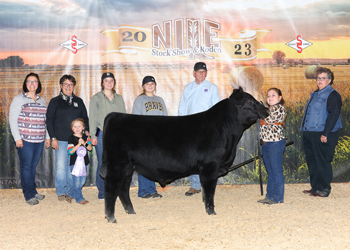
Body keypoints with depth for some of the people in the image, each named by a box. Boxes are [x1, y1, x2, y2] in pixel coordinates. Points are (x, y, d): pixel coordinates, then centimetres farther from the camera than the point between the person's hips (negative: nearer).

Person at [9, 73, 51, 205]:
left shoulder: (42, 101, 16)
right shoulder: (18, 99, 1)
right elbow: (13, 120, -3)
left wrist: (47, 137, 15)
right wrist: (17, 138, -10)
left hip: (39, 140, 4)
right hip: (25, 139, -4)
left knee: (33, 165, 7)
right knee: (26, 166, -4)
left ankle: (33, 191, 16)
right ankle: (29, 195, 1)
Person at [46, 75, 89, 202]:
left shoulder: (78, 101, 13)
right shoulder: (55, 101, 5)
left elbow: (85, 118, 19)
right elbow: (49, 120, 2)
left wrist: (86, 130, 1)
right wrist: (53, 138, -5)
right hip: (61, 140, -2)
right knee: (61, 166, -3)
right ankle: (61, 192, 10)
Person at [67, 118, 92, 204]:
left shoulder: (85, 137, 9)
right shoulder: (71, 138, -5)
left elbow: (90, 148, 4)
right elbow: (70, 151, -13)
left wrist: (85, 143, -14)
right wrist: (79, 144, -20)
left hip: (83, 162, 5)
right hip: (75, 162, -5)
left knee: (82, 180, 9)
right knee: (77, 182, -3)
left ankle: (70, 194, 24)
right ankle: (79, 198, 8)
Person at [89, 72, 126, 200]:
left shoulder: (119, 98, 15)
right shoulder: (96, 98, 4)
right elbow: (92, 117, 0)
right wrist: (93, 135, -7)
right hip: (102, 135, -3)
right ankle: (102, 193, 5)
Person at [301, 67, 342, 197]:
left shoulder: (332, 95, -8)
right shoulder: (315, 94, 19)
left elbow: (333, 115, -16)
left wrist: (325, 134, -21)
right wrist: (305, 131, 19)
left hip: (322, 135, -9)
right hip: (309, 134, 9)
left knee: (322, 162, -4)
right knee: (311, 161, 12)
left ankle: (324, 189, 4)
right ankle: (315, 187, 21)